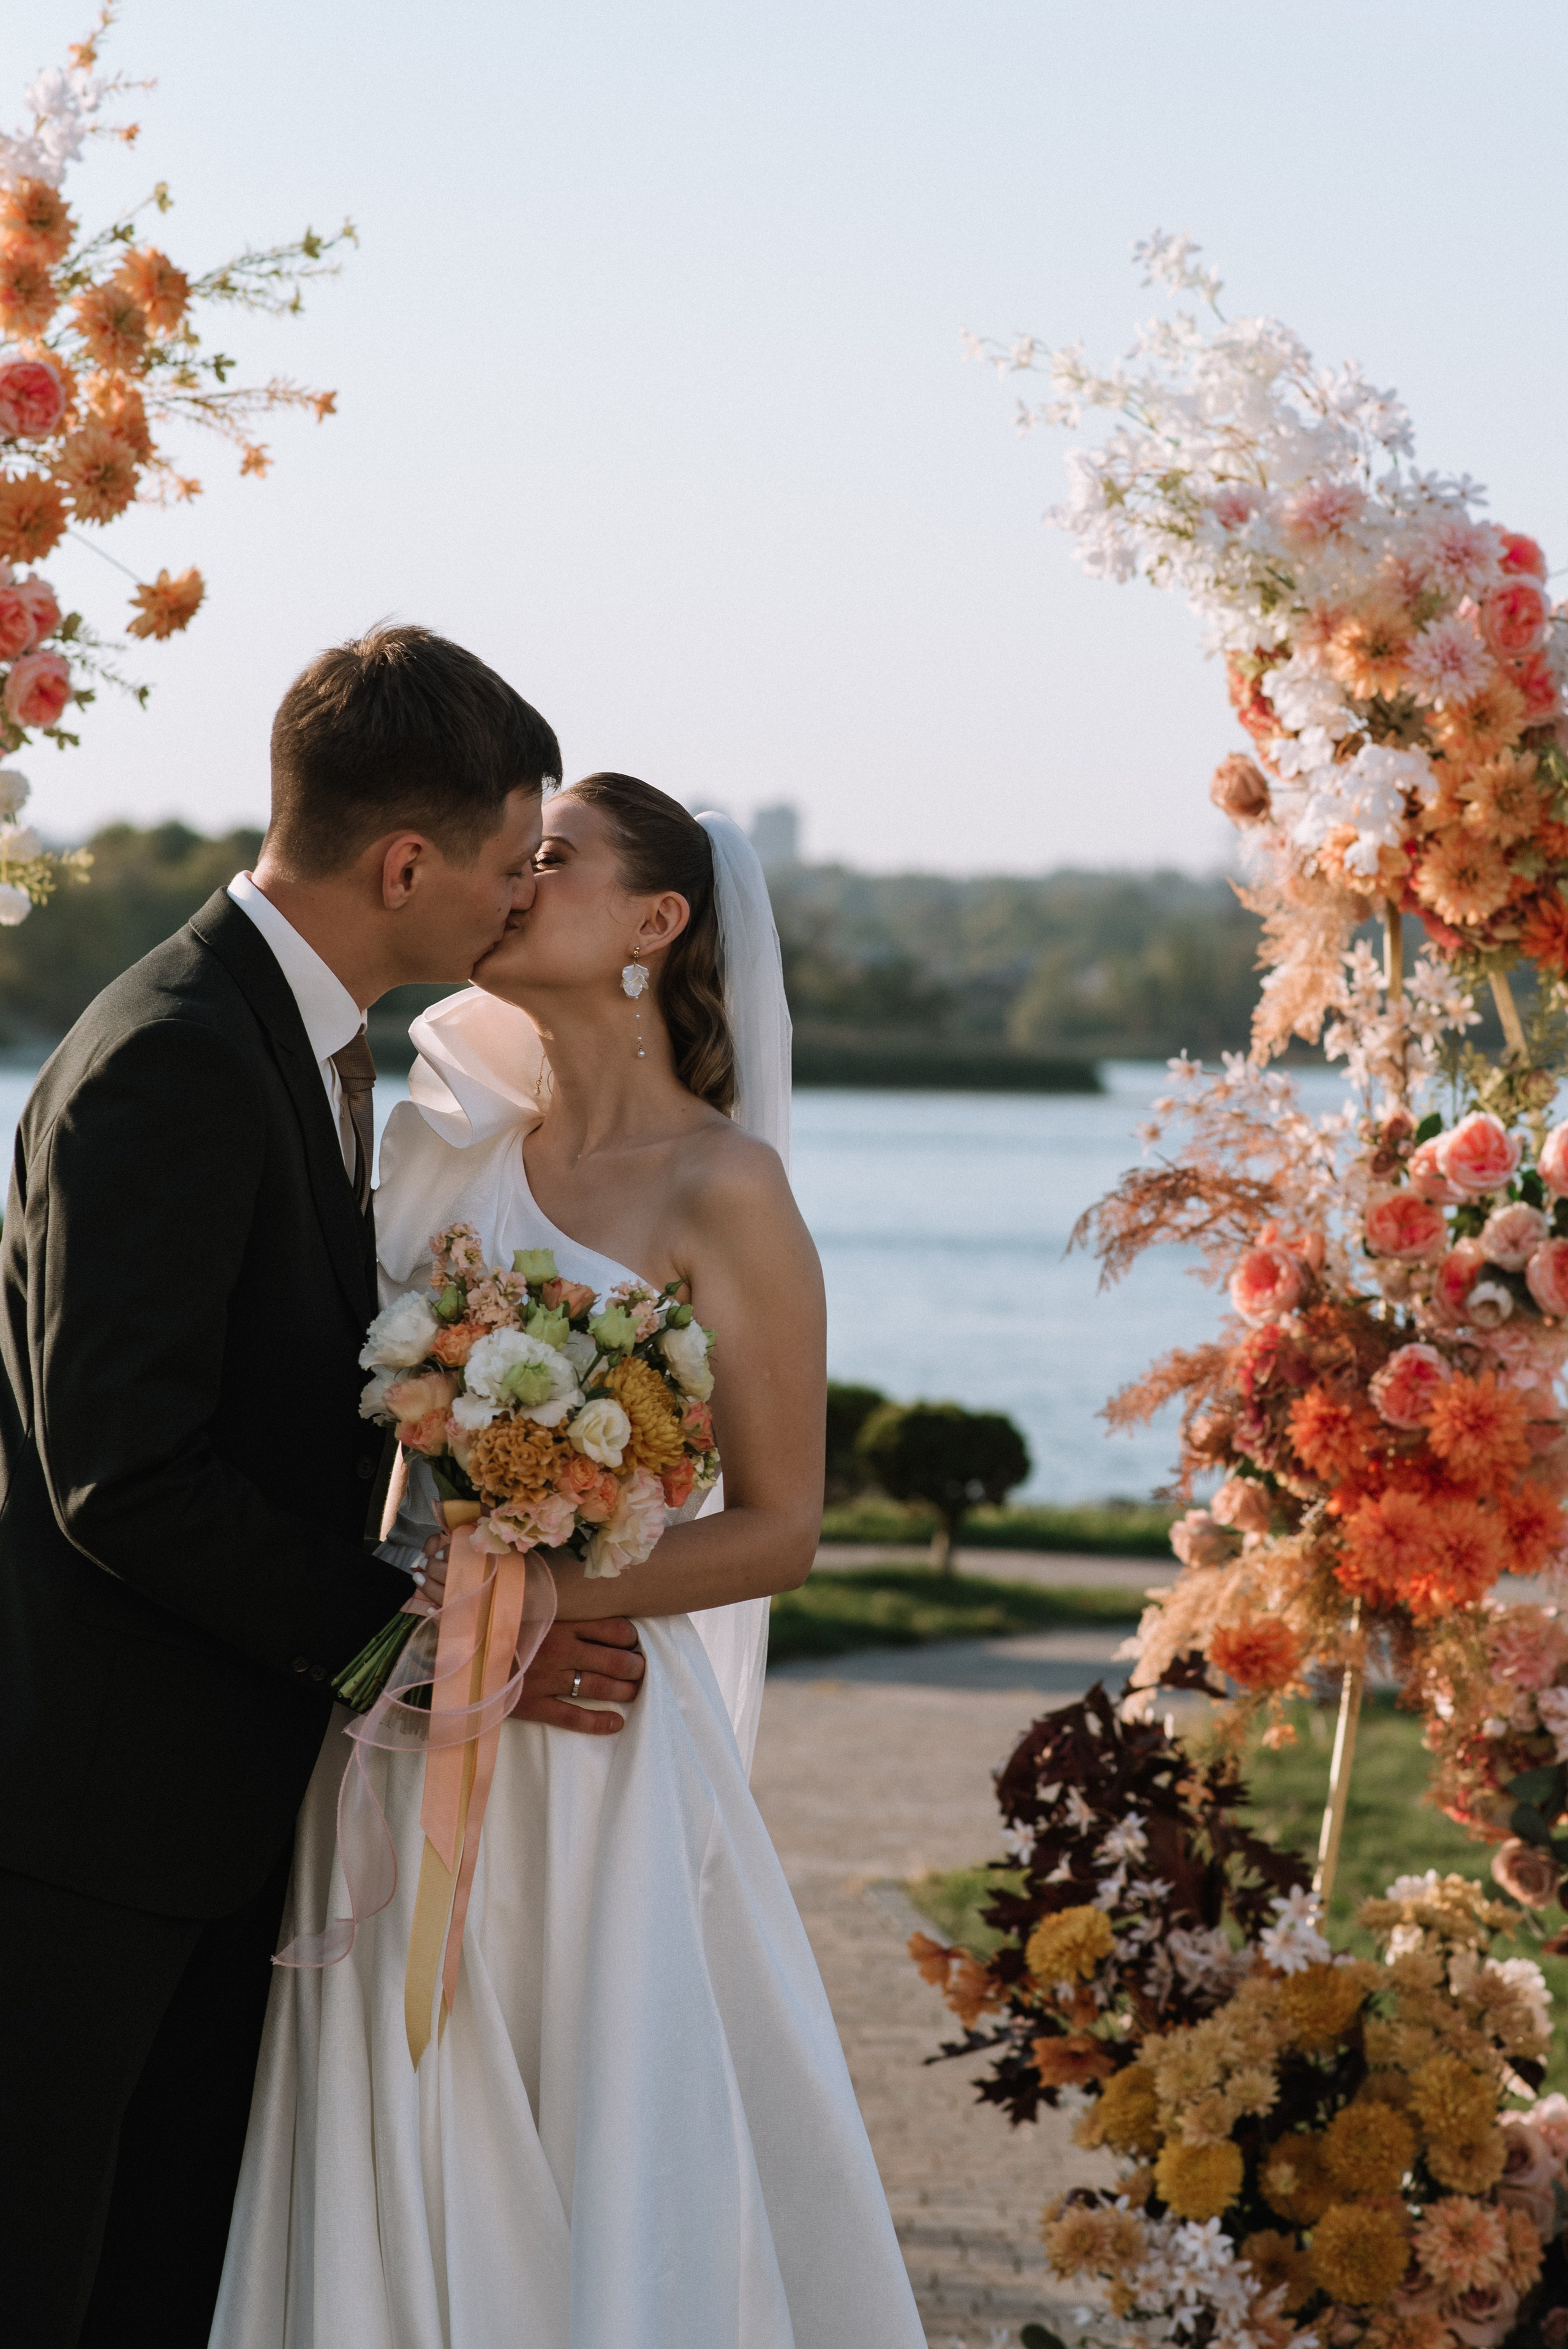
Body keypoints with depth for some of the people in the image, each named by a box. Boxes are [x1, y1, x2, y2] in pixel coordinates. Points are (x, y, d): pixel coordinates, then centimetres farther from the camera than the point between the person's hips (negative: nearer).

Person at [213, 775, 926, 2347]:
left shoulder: (722, 1191, -6)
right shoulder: (450, 1148, 11)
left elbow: (777, 1528, -7)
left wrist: (547, 1597, -18)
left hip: (595, 1733, -5)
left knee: (612, 2176, -1)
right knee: (413, 2185, 7)